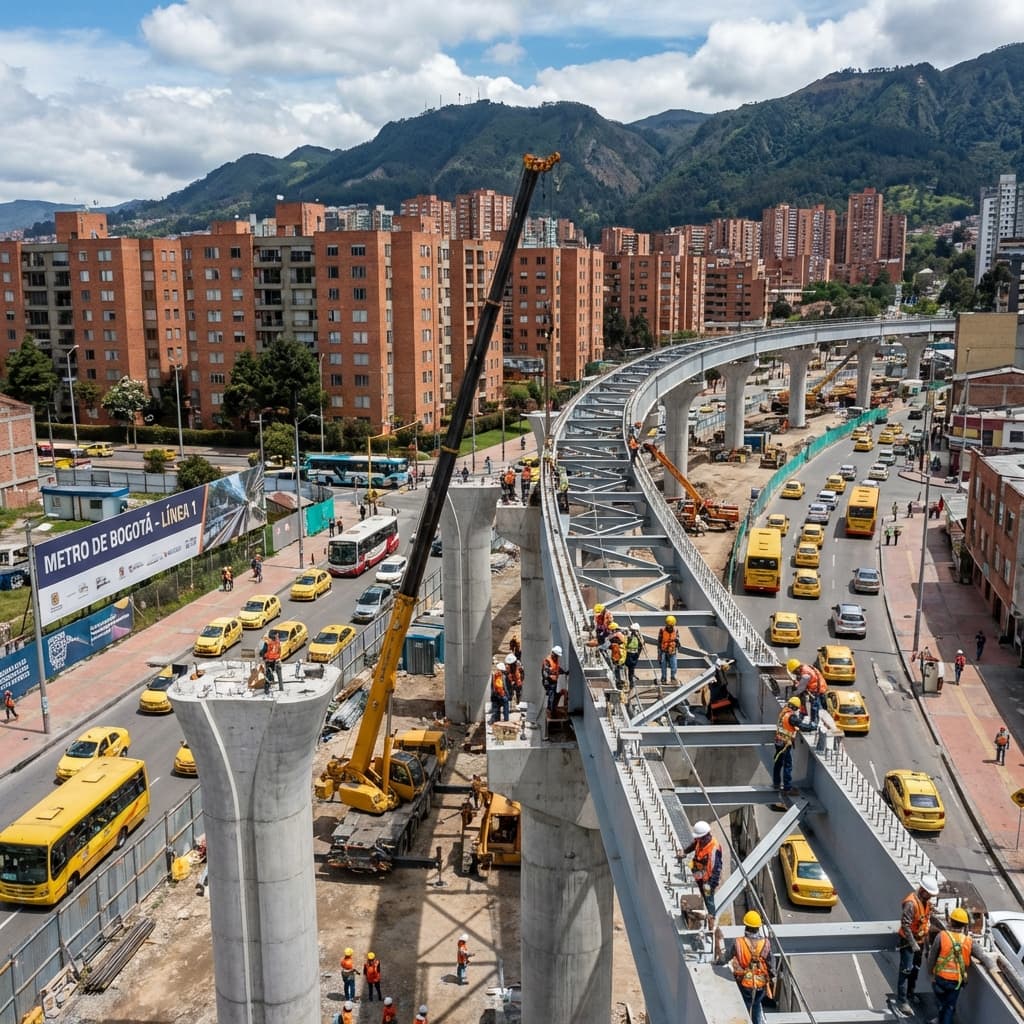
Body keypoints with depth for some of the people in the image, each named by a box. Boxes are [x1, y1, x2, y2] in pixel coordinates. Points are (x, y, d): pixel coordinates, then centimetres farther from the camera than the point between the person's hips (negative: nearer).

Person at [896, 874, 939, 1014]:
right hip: (908, 941, -9)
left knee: (915, 969, 20)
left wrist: (926, 939, 17)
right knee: (906, 970, -6)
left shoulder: (926, 900, 0)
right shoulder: (911, 903, -27)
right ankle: (901, 1000, 0)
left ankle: (910, 994, 37)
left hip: (920, 940, 9)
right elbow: (905, 925, -28)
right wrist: (913, 944, -26)